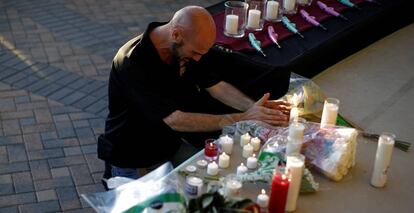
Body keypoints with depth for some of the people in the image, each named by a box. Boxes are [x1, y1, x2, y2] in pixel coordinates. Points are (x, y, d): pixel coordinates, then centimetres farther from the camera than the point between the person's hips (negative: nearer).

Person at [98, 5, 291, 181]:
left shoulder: (184, 48, -8)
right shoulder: (134, 63, -32)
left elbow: (217, 87, -3)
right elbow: (176, 121, -36)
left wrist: (254, 107, -22)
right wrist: (243, 118, -37)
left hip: (171, 141, 6)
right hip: (132, 157, -6)